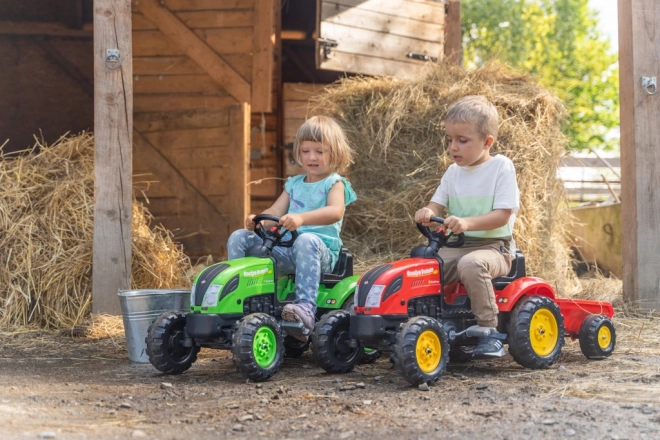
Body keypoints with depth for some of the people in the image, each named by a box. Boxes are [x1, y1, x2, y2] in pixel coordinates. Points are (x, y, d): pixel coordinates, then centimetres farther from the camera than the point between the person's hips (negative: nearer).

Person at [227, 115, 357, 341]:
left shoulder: (334, 183, 2)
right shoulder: (294, 184, 22)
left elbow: (336, 211, -20)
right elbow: (276, 211, 12)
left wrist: (301, 218, -37)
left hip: (321, 249, -6)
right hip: (286, 250, 6)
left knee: (306, 241, -42)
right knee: (239, 238, -6)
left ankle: (305, 307, -51)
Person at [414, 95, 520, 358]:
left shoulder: (501, 167, -6)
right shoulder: (454, 172, 12)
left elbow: (502, 215, -14)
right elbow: (438, 205, 12)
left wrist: (467, 223, -31)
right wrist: (428, 213, -14)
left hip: (493, 246, -6)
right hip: (455, 246, 6)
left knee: (471, 264, -38)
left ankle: (489, 332, -29)